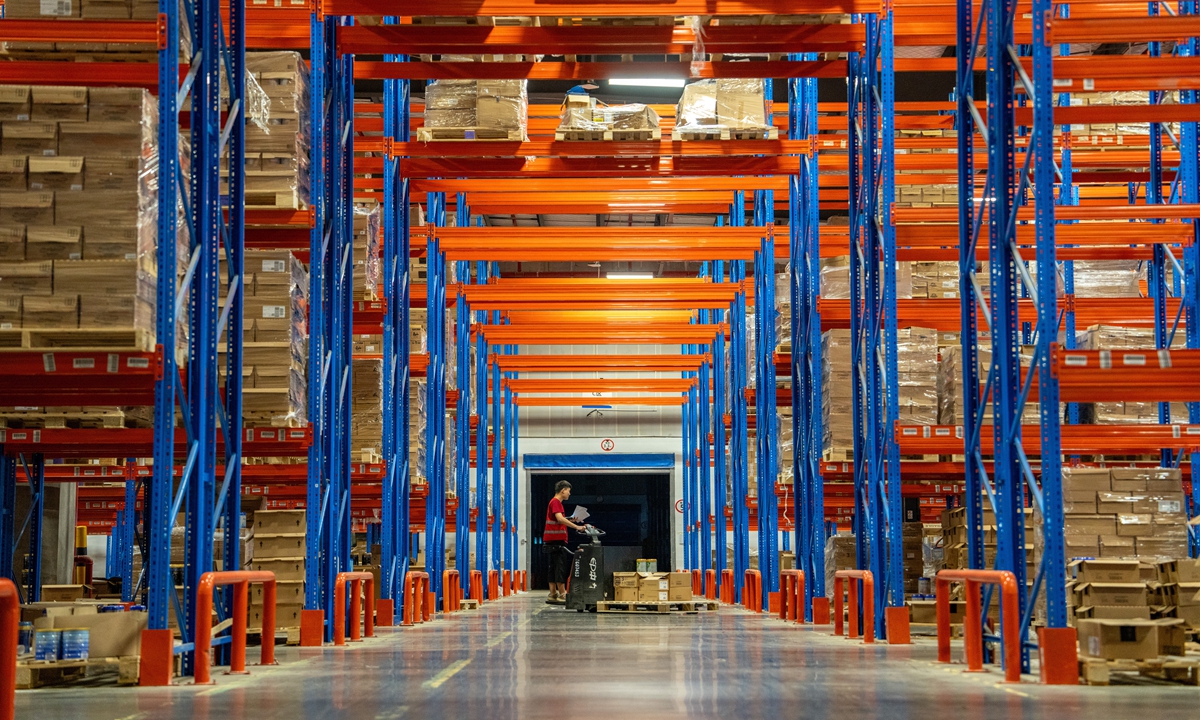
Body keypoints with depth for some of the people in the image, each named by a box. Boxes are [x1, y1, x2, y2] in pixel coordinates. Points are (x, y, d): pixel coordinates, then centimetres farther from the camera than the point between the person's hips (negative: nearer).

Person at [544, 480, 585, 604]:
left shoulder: (555, 502, 20)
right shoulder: (556, 502, -11)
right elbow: (560, 518, -25)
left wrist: (570, 520, 10)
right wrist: (576, 527, -26)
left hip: (552, 541, 10)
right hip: (556, 541, -10)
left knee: (554, 568, 10)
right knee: (561, 567, -9)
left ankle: (553, 595, 11)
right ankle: (562, 595, -10)